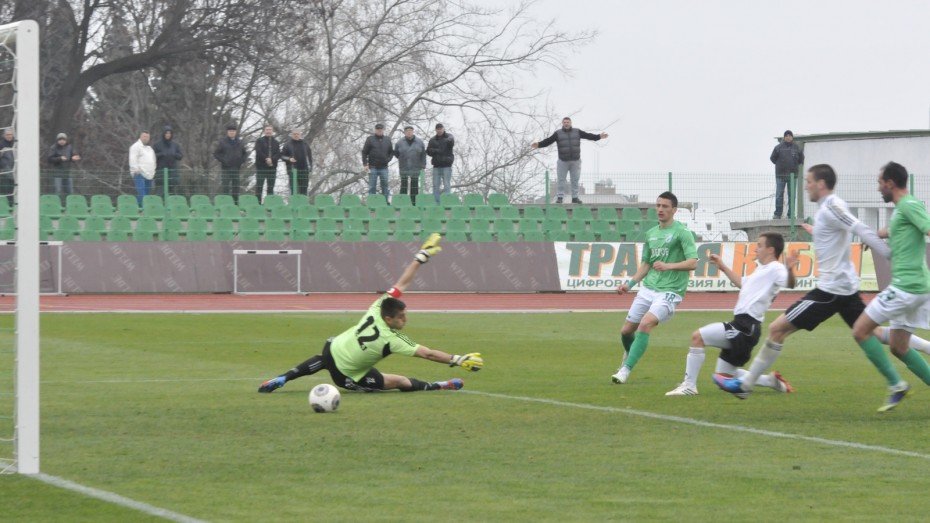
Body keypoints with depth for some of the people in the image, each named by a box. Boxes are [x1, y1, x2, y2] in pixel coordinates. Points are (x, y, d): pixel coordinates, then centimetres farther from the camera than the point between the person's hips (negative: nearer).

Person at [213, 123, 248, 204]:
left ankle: (236, 203, 12)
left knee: (236, 187, 6)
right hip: (226, 168, -4)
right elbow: (216, 153, 0)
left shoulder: (239, 142, 11)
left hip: (236, 168, 4)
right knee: (226, 187, -7)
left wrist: (242, 161, 7)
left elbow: (244, 153, 24)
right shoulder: (223, 142, -1)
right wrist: (223, 160, -11)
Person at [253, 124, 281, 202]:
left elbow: (278, 154, 3)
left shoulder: (275, 142, 13)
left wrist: (272, 159, -15)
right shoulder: (259, 141, 4)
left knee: (271, 188, 5)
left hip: (272, 167, 3)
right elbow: (259, 152, -9)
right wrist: (267, 159, -19)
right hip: (261, 167, -3)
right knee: (259, 186, -6)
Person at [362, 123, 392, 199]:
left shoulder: (387, 140, 10)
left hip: (383, 167, 3)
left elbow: (391, 152, 20)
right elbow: (364, 152, 0)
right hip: (373, 167, -3)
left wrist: (388, 159, 1)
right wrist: (365, 164, -8)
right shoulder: (370, 139, 1)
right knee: (372, 186, -1)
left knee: (385, 185, 5)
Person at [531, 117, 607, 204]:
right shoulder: (558, 134, 1)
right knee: (561, 180, -3)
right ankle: (560, 197, 2)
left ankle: (575, 197, 10)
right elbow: (548, 141, -4)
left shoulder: (577, 132, 8)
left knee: (575, 180, 4)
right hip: (563, 161, -2)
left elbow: (588, 136, 8)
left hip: (575, 161, 2)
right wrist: (538, 145, -17)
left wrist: (599, 136, -1)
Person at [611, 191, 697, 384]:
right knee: (626, 330, 7)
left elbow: (692, 263, -14)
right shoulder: (651, 234, 15)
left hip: (669, 291, -7)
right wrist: (631, 283, 11)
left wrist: (668, 266, -27)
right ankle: (628, 357, 38)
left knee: (645, 324, -26)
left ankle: (626, 369, -22)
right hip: (648, 288, 7)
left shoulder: (682, 232, -6)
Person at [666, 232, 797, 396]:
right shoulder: (762, 269, 22)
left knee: (698, 336, -16)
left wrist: (789, 270, -49)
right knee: (724, 376, 14)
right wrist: (723, 267, 44)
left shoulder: (775, 269, -9)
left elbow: (789, 284, -30)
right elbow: (742, 282, 40)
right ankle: (770, 381, 17)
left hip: (746, 327, -10)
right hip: (741, 323, 10)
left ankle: (689, 385, -15)